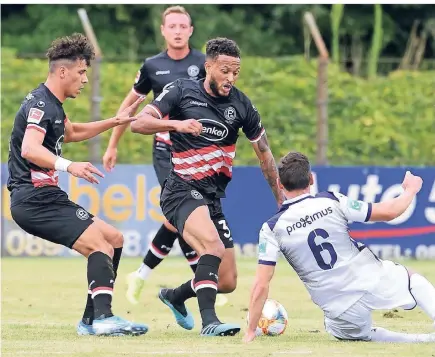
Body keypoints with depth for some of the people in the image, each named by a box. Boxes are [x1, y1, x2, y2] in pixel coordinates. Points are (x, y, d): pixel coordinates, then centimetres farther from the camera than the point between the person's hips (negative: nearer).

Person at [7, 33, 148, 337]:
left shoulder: (51, 103, 19)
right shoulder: (41, 104, -14)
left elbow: (71, 132, 41)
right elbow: (29, 149, -32)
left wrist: (114, 122, 36)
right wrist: (68, 166, -46)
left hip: (44, 196, 11)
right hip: (35, 198, -11)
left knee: (114, 239, 12)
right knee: (100, 246, -21)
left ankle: (91, 321, 8)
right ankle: (103, 318, -34)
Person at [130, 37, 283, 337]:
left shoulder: (241, 104, 5)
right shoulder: (182, 91, -4)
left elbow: (264, 153, 14)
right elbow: (139, 123, -12)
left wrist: (281, 199, 16)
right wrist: (176, 123, -29)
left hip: (213, 197, 5)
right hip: (182, 190, -5)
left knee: (227, 283, 5)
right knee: (212, 243, -34)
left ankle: (176, 296, 34)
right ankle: (209, 321, -34)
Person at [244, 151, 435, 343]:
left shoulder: (272, 229, -6)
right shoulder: (331, 201, -5)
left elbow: (261, 285, -10)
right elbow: (389, 212, 1)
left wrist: (250, 332, -1)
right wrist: (410, 190, 21)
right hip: (374, 282, 1)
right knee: (412, 280, 31)